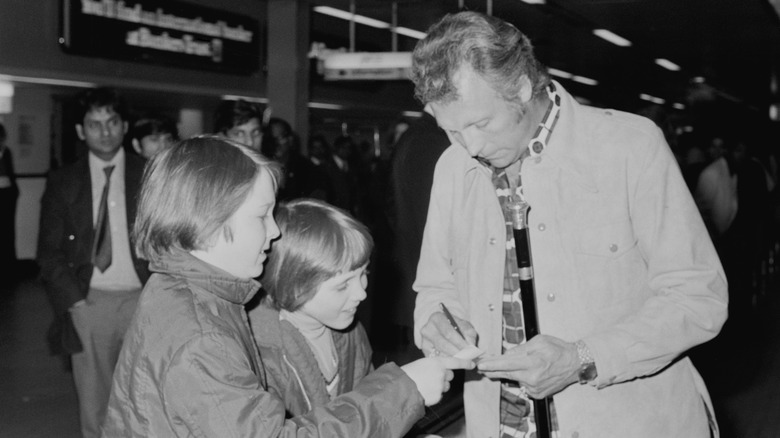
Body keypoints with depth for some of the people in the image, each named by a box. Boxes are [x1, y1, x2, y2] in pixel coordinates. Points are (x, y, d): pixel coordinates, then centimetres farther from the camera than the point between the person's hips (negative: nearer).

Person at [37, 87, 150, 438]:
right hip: (88, 302, 1)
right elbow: (49, 252, 7)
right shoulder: (62, 182, 7)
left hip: (141, 298, -1)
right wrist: (74, 300, -4)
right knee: (93, 404, 5)